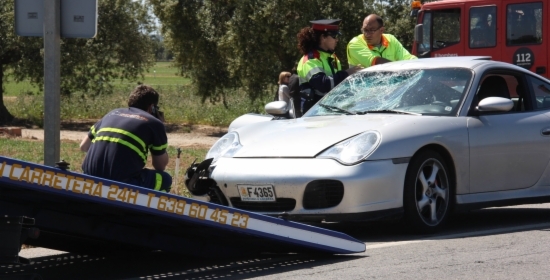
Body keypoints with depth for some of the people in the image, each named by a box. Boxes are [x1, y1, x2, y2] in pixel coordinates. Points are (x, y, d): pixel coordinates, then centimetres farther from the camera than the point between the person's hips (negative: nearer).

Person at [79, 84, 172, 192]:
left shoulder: (112, 113, 21)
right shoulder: (154, 123, 7)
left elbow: (83, 146, 27)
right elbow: (161, 166, 17)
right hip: (121, 184, -6)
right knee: (164, 179, 18)